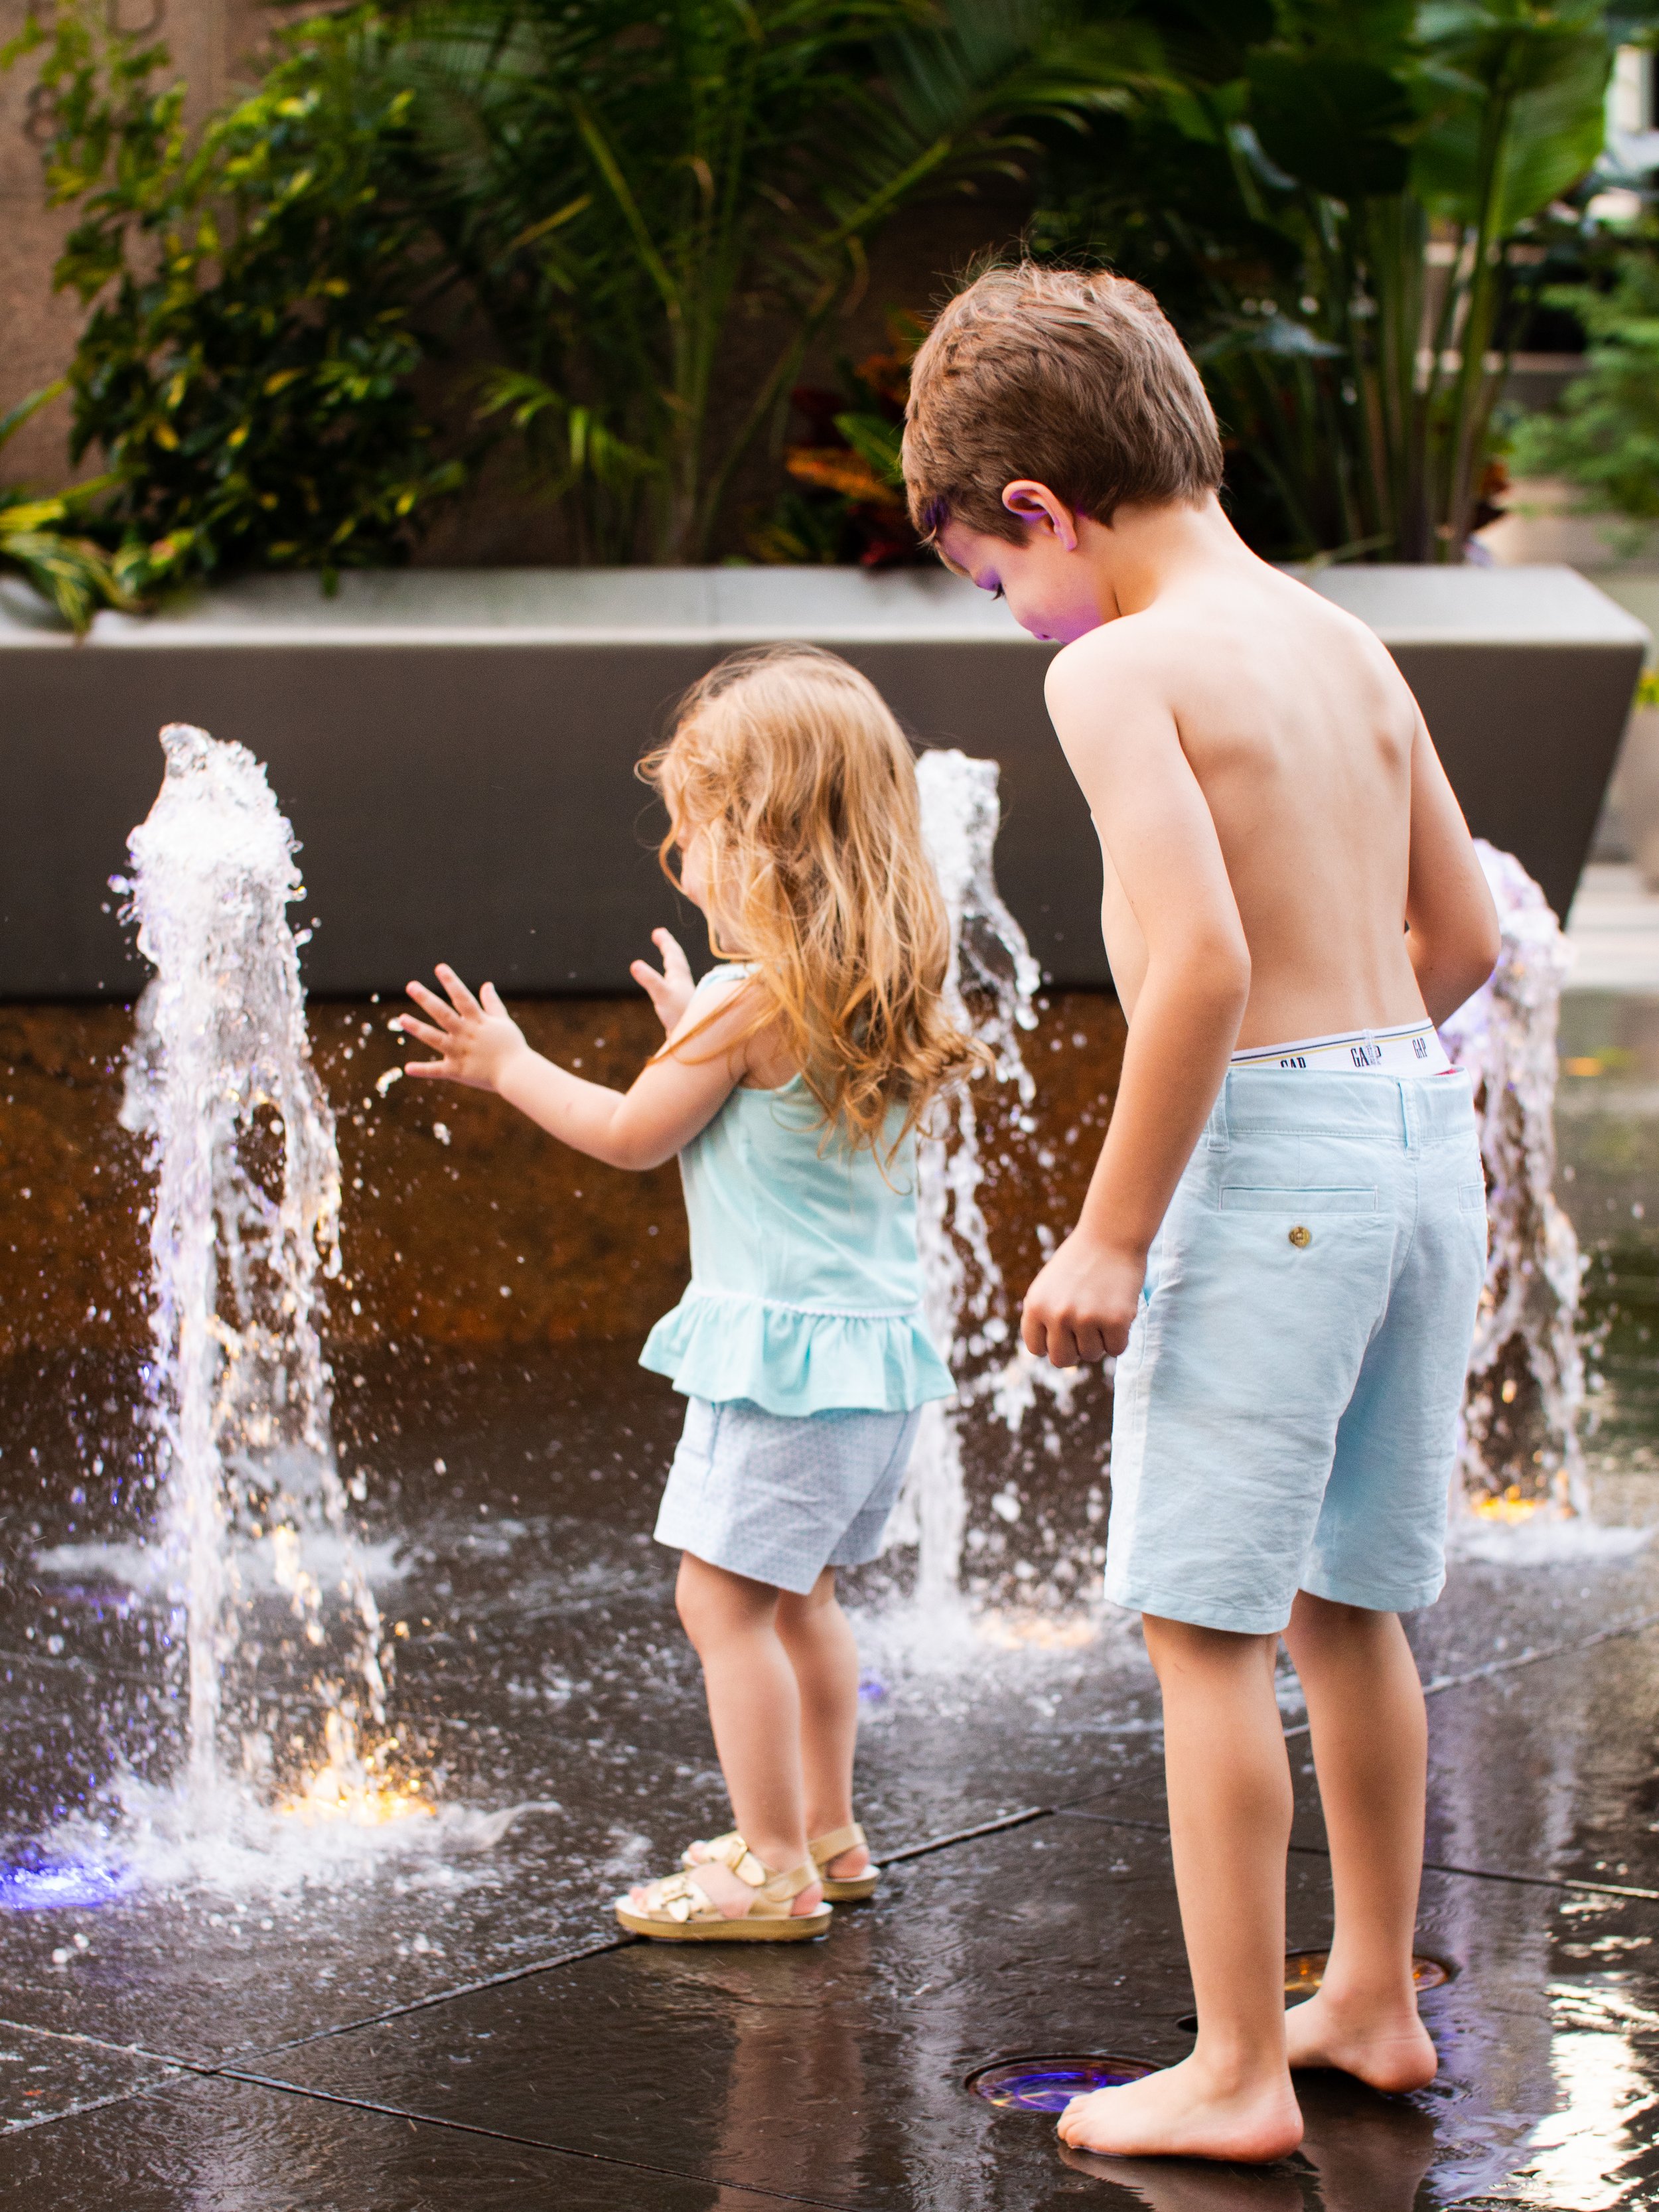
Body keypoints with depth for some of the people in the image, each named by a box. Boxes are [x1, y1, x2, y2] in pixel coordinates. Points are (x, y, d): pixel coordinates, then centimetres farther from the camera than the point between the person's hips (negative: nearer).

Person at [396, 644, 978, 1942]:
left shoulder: (748, 999, -18)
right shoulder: (877, 992, 7)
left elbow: (633, 1137, -7)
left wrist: (509, 1066, 6)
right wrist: (701, 1035, 35)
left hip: (781, 1343, -9)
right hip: (878, 1338, 9)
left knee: (724, 1595, -3)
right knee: (796, 1591, 21)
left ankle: (776, 1869, 0)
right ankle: (826, 1834, 29)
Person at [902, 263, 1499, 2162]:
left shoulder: (1119, 668, -12)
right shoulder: (1347, 645, 12)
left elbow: (1204, 958, -22)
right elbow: (1461, 933, 16)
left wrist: (1111, 1232, -16)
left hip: (1267, 1148, -8)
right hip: (1422, 1123, 8)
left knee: (1205, 1623, 1)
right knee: (1346, 1602, 19)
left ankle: (1235, 2073, 7)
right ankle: (1371, 2002, 31)